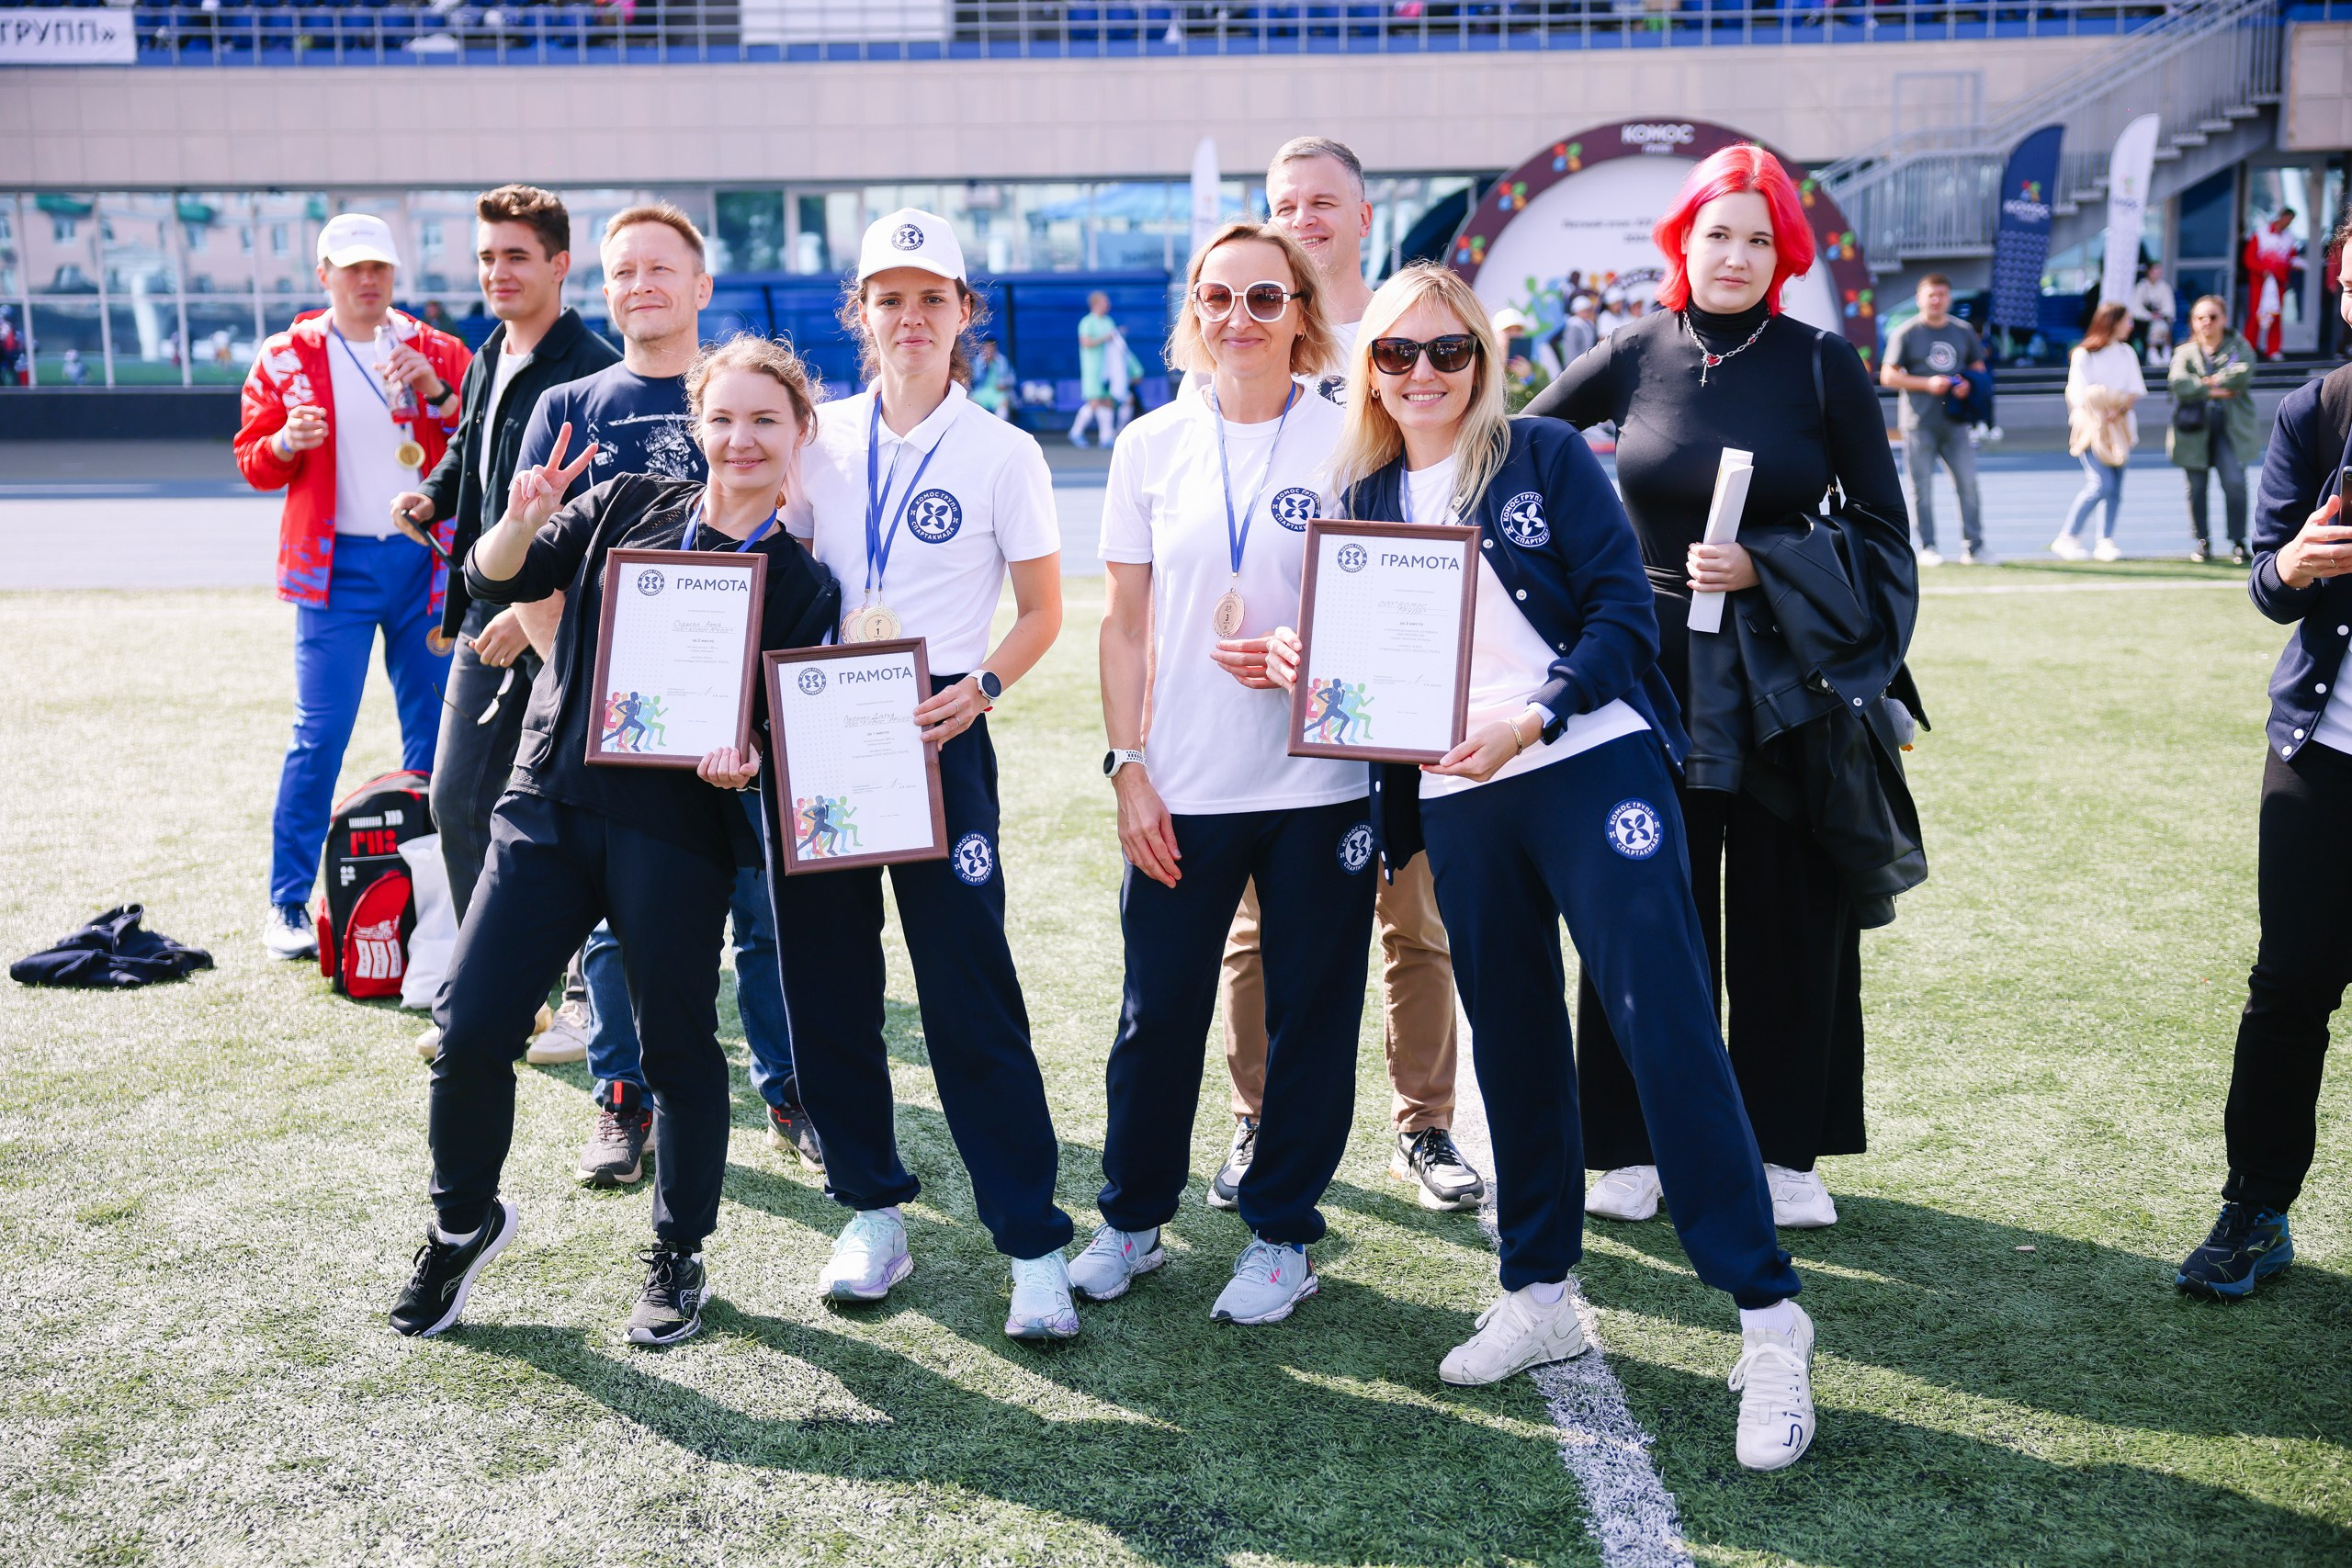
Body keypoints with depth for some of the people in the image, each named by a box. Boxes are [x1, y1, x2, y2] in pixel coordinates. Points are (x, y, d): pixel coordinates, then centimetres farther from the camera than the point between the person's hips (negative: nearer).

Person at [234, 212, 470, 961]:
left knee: (434, 731, 6)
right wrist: (286, 442, -14)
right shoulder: (285, 357, 5)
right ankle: (288, 903, 3)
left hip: (425, 558, 2)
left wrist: (438, 395, -13)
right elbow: (254, 462, 6)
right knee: (320, 734, -6)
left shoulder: (436, 351, 8)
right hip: (336, 562, -2)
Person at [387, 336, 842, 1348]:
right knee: (469, 1026, -1)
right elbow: (494, 580, 4)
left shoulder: (804, 583, 4)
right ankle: (465, 1224, 24)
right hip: (552, 809, 2)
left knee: (678, 1044, 7)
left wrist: (743, 763, -20)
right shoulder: (627, 509, 9)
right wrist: (522, 525, -17)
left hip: (678, 830, -2)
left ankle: (678, 1259, 26)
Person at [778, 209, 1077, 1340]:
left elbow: (1042, 613, 3)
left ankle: (1033, 1242, 1)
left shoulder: (1001, 452, 0)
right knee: (825, 980, 7)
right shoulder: (819, 439, 8)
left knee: (969, 987, -7)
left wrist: (978, 690, -14)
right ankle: (871, 1211, 23)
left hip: (937, 730, -4)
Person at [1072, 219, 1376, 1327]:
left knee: (1311, 1011, 6)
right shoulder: (1153, 445, 5)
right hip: (1182, 786, 1)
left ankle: (1281, 1233, 22)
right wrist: (1127, 767, 0)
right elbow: (1124, 622, 7)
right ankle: (1132, 1218, 26)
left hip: (1319, 782, -1)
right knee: (1157, 1009, 7)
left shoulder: (1347, 442, 0)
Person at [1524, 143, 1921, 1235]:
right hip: (1651, 674, 1)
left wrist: (1763, 567, -13)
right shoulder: (1635, 356, 2)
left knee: (1788, 915, 7)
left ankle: (1785, 1151, 20)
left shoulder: (1823, 367, -2)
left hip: (1785, 685, 0)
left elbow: (1882, 531, 0)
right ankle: (1634, 1144, 18)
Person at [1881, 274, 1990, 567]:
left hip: (1954, 422, 3)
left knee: (1968, 483, -1)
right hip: (1918, 424, -3)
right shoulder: (1906, 333, 0)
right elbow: (1888, 377, -4)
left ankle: (1973, 546, 5)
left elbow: (1978, 368, 19)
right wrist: (1928, 383, -14)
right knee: (1923, 488, 0)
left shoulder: (1964, 331, 12)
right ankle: (1927, 547, 9)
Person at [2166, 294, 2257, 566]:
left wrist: (2207, 381, -10)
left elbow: (2243, 373, -13)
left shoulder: (2239, 347, 8)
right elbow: (2179, 385, -11)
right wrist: (2217, 389, -13)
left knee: (2234, 482, -12)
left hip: (2230, 428, -1)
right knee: (2196, 487, 3)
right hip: (2194, 428, 1)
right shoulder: (2185, 352, 8)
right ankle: (2202, 541, 16)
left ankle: (2238, 542, -1)